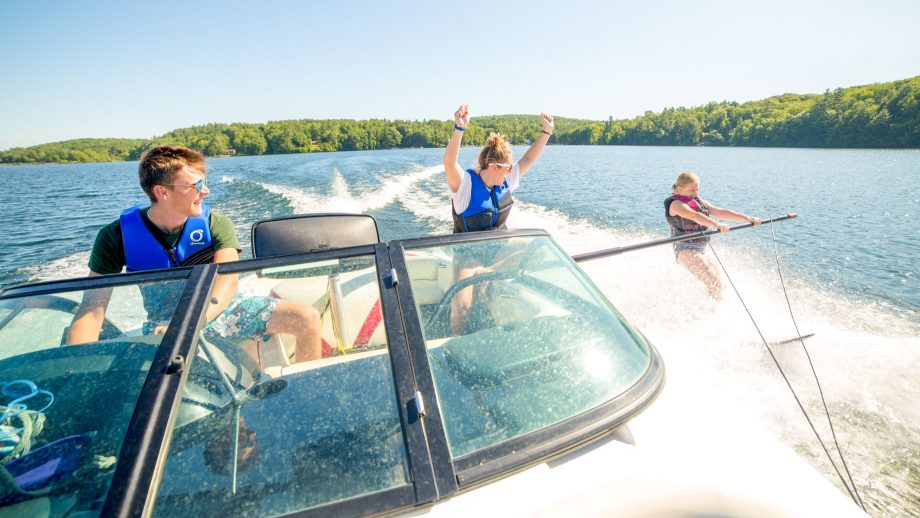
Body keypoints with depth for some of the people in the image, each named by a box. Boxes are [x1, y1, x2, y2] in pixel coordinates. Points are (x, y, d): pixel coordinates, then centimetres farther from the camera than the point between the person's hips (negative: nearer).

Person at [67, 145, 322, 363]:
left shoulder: (216, 224, -10)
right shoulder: (117, 236, -9)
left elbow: (227, 281, -25)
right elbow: (93, 307, -13)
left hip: (221, 309, 0)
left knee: (308, 318, -19)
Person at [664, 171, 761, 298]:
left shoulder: (699, 202, 17)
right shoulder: (675, 204, -9)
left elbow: (720, 212, 6)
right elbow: (694, 215, -28)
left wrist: (747, 218, -6)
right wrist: (716, 225, -43)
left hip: (701, 250, 8)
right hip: (685, 249, -8)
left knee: (718, 283, 4)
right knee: (713, 282, -23)